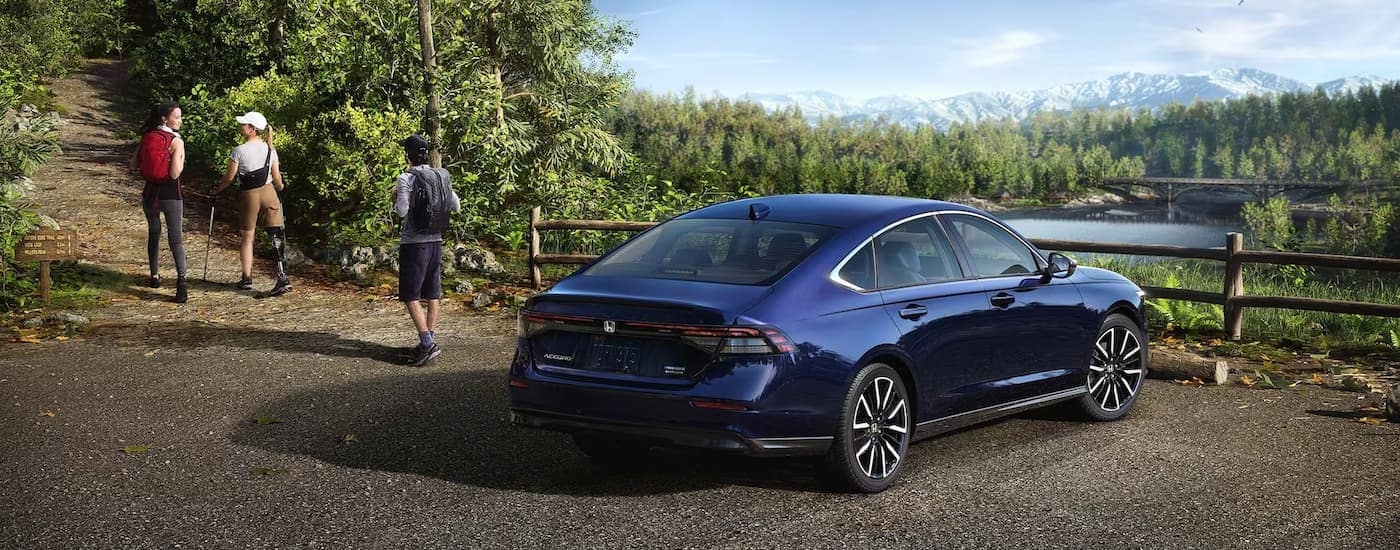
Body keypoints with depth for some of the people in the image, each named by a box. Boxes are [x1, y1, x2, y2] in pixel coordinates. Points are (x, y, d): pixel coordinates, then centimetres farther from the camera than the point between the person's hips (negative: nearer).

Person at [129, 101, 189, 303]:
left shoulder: (147, 137, 2)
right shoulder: (176, 141, -13)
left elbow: (133, 165, 5)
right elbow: (175, 174, -19)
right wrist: (181, 158, -3)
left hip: (150, 192, 5)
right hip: (170, 194, -5)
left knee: (153, 234, 22)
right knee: (175, 237, -6)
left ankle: (155, 276, 31)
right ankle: (181, 278, -24)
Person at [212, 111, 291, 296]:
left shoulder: (239, 151, -12)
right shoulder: (270, 149, 1)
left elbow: (229, 177, -5)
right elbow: (277, 178, 4)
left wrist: (217, 189, 13)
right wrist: (280, 187, 27)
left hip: (249, 196, -2)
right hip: (268, 193, 2)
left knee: (247, 237, 12)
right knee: (277, 235, -2)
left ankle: (247, 278, 21)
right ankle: (282, 276, -11)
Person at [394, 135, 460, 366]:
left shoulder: (406, 179, -12)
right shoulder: (442, 176, 6)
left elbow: (402, 211, -17)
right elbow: (456, 207, 11)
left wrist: (395, 197, 2)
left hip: (413, 242, -6)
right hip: (436, 241, 6)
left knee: (410, 297, -4)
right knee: (432, 295, 12)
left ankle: (428, 343, -15)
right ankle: (429, 342, 17)